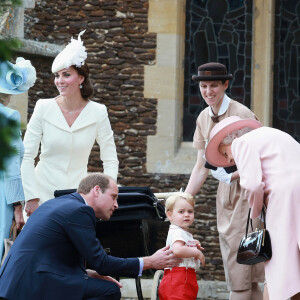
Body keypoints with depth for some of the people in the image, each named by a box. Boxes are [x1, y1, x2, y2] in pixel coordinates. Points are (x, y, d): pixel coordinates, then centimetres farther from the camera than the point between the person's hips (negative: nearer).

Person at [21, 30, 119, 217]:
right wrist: (31, 199, -9)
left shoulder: (98, 113, 0)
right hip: (44, 195, 0)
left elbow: (111, 161, 4)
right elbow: (27, 157, -2)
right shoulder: (44, 108, -2)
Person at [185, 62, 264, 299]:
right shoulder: (204, 118, 6)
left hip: (247, 189, -7)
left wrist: (231, 175, -28)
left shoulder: (241, 115, -16)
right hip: (225, 192, 7)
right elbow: (201, 167, 11)